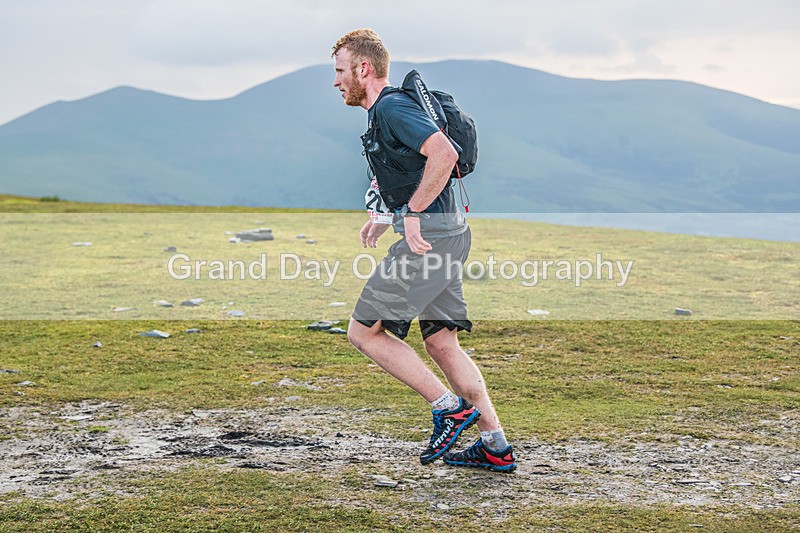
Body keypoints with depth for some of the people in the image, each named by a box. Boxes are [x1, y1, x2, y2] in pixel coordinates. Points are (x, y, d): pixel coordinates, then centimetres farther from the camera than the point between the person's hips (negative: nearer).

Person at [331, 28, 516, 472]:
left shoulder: (391, 108, -11)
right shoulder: (382, 112, 21)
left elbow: (443, 154, -27)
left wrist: (413, 213, -22)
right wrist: (383, 218, 22)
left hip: (427, 236, -10)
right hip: (449, 234, 10)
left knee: (363, 331, -2)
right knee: (441, 342, 11)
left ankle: (450, 407, -3)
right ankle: (496, 447, 11)